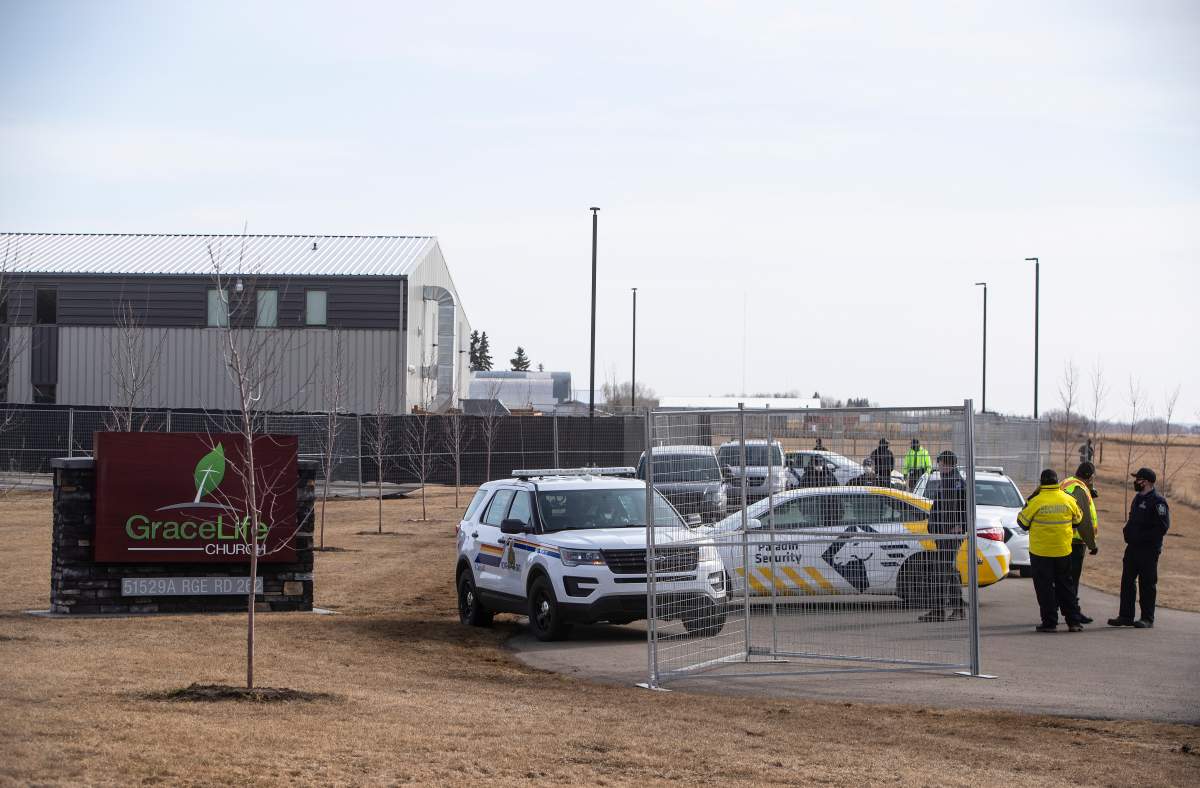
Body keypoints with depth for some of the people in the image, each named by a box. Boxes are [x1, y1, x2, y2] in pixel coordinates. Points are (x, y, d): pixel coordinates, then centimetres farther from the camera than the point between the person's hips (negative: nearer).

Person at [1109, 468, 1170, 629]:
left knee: (1147, 584, -1)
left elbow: (1162, 527, -18)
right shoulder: (1138, 498, 15)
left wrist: (1142, 537, -20)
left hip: (1149, 550, -9)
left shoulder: (1157, 501, -13)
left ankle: (1147, 619, 6)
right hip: (1133, 548, 9)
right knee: (1127, 581, 9)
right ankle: (1125, 616, 15)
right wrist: (1127, 530, 6)